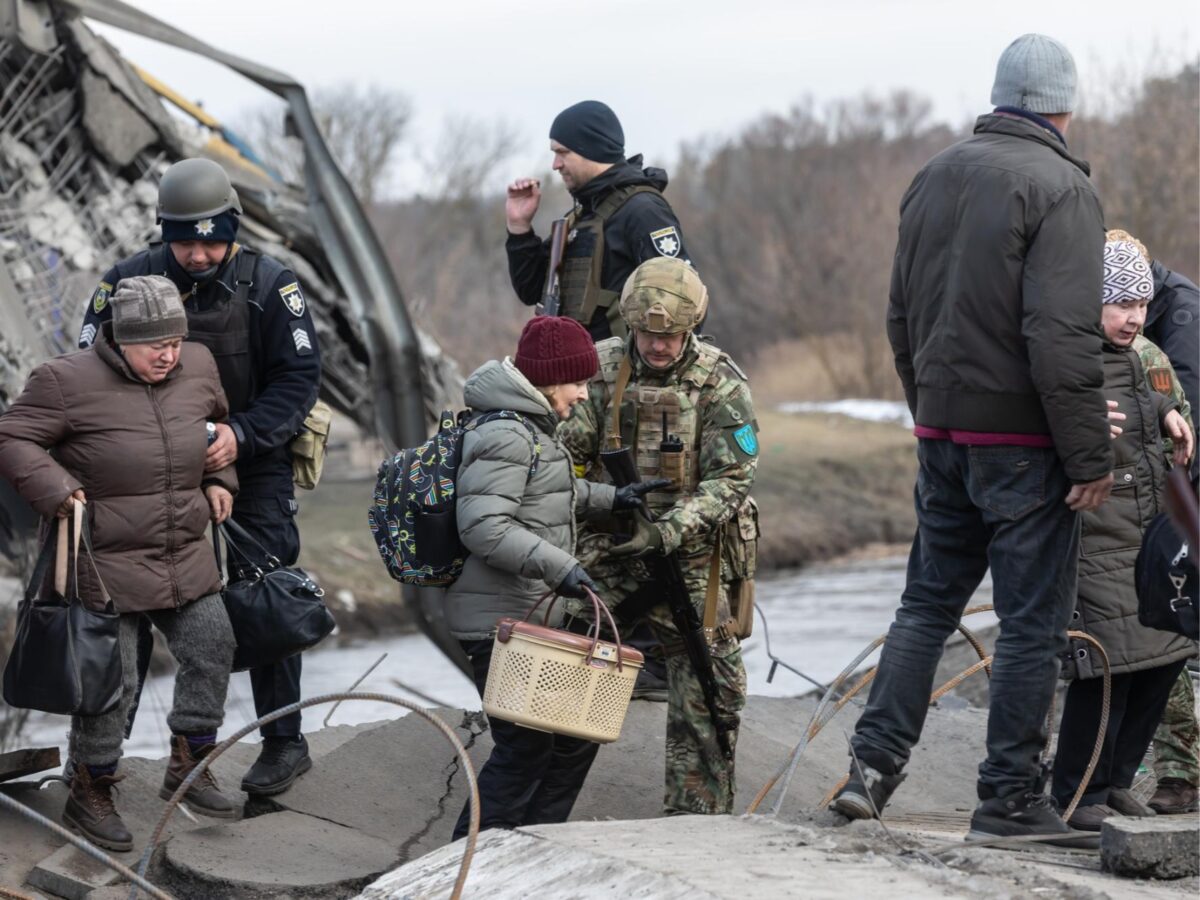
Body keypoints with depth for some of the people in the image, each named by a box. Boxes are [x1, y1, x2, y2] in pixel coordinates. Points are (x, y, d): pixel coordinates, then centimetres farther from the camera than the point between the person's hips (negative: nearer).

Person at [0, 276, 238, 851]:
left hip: (185, 553, 6)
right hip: (105, 560, -6)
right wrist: (56, 490, -24)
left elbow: (218, 419, 23)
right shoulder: (69, 381, -16)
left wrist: (218, 479, 11)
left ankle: (188, 768, 25)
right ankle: (90, 795, 12)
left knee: (211, 650, 7)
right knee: (111, 677, -4)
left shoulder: (197, 368, 2)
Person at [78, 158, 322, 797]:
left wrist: (241, 434, -27)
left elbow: (298, 378, -13)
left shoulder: (269, 286, -11)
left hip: (252, 461, -2)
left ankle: (285, 743, 9)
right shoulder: (128, 282, -7)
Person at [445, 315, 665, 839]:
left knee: (577, 733, 15)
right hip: (499, 620, -11)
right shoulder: (505, 436, -18)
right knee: (525, 747, -8)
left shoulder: (533, 429, 15)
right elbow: (483, 526, -26)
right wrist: (557, 565, -29)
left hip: (534, 614, 11)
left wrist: (610, 499, 27)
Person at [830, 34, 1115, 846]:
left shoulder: (935, 178, 11)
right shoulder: (1060, 189, -13)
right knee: (1033, 620, 1)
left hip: (943, 431, 7)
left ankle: (875, 762, 11)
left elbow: (902, 315, 18)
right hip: (1024, 439, -7)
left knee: (928, 601, 17)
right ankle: (1013, 796, 4)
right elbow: (1064, 335, -21)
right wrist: (1090, 456, -17)